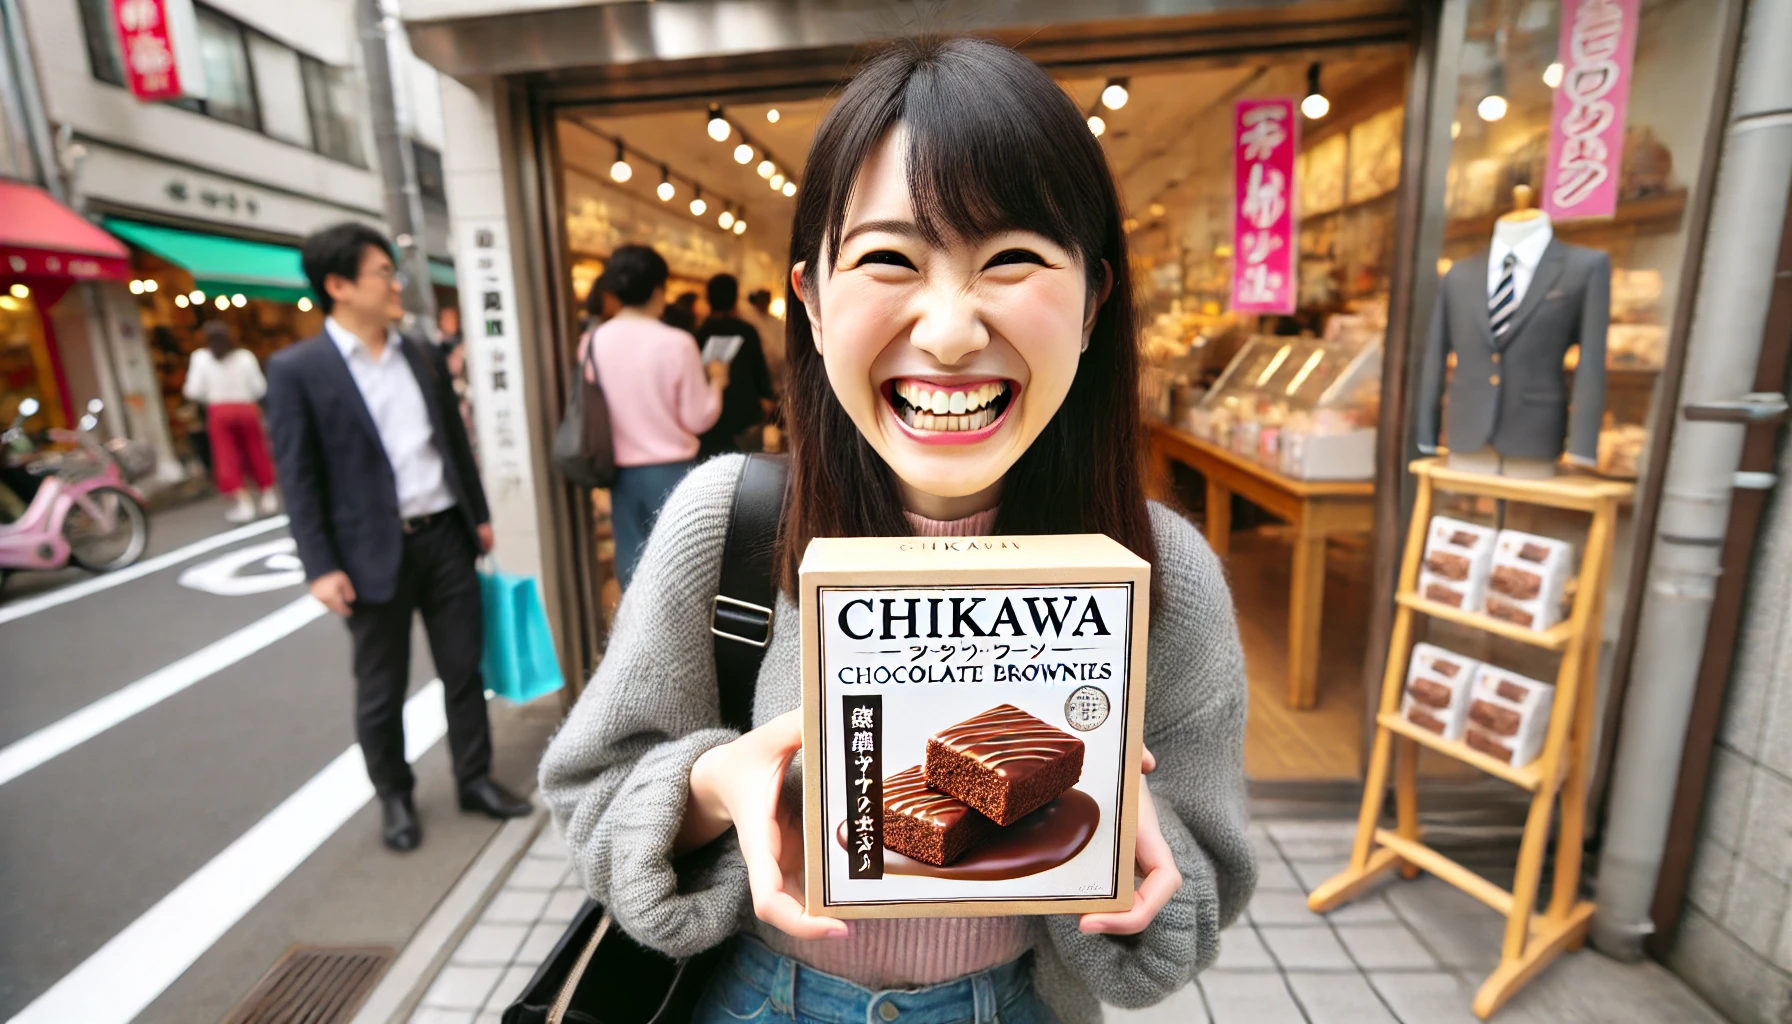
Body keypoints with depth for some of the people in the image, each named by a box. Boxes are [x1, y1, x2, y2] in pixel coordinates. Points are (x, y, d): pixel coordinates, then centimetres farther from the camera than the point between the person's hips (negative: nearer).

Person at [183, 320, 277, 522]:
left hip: (219, 410, -2)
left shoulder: (201, 357, -1)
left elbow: (194, 391, -5)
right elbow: (259, 388, 1)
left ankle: (243, 503, -6)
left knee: (226, 457, 1)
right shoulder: (245, 356, 2)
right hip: (246, 409, 2)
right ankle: (269, 496, 15)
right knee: (255, 454, 12)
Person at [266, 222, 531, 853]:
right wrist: (320, 567, -11)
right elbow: (298, 478, -8)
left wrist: (479, 514, 13)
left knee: (464, 669, 12)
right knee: (381, 691, 12)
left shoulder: (423, 355, 8)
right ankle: (394, 798, 32)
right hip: (374, 553, -4)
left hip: (446, 537, 4)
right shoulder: (296, 370, -6)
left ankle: (475, 779, 29)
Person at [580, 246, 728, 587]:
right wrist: (716, 380, 6)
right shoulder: (676, 343, -14)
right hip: (670, 469, -4)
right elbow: (698, 418, -9)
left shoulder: (592, 342, -2)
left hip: (621, 470, 4)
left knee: (631, 557, 12)